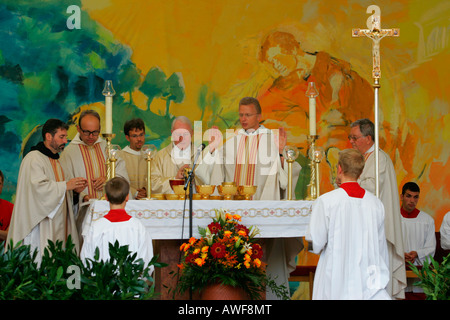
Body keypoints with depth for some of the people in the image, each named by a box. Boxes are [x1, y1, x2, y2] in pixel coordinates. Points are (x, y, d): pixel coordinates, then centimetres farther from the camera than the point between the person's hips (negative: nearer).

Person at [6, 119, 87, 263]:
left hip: (58, 223, 9)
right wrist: (65, 185, -21)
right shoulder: (33, 159, -11)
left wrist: (74, 187, 4)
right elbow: (39, 187, -22)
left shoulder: (56, 159, 18)